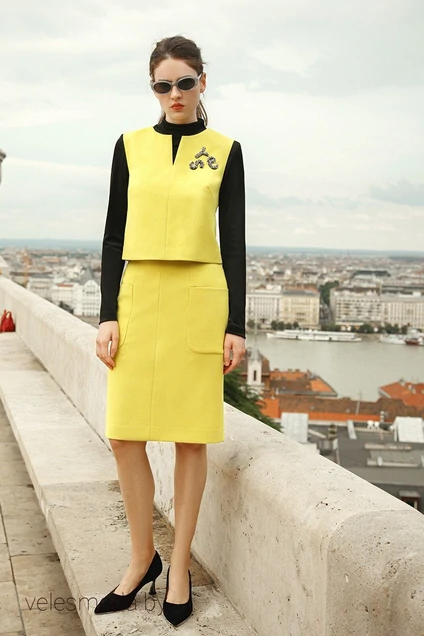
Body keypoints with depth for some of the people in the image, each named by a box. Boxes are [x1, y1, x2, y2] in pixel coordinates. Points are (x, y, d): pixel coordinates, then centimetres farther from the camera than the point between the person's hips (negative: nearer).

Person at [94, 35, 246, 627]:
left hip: (200, 299, -1)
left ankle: (179, 566, 16)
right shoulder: (130, 145, 9)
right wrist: (107, 314, -1)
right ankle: (143, 558, 19)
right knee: (125, 436, 0)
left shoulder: (224, 150, 6)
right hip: (136, 296, 2)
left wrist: (236, 324, -2)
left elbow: (234, 240, 4)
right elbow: (114, 234, 8)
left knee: (191, 437, 2)